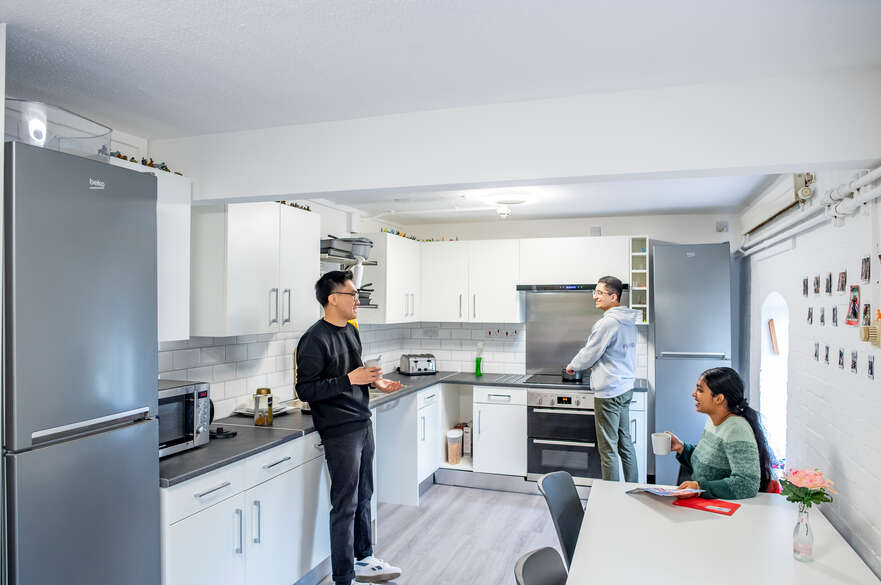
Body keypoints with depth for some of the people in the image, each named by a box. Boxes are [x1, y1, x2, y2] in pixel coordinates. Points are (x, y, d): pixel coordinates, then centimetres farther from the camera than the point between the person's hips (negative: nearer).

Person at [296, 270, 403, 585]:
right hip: (340, 432, -9)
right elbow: (305, 390, -20)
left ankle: (363, 559, 36)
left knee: (363, 497, 19)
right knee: (345, 505, 0)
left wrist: (375, 381, 6)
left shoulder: (350, 331, 11)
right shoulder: (315, 340, -17)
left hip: (362, 424, 9)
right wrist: (350, 380, -26)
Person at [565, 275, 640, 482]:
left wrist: (572, 366, 7)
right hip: (625, 387, 10)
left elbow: (589, 354, -11)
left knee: (608, 448, -1)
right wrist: (592, 364, 23)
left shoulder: (607, 323, -19)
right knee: (625, 443, 17)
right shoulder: (629, 322, 10)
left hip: (609, 391, -10)